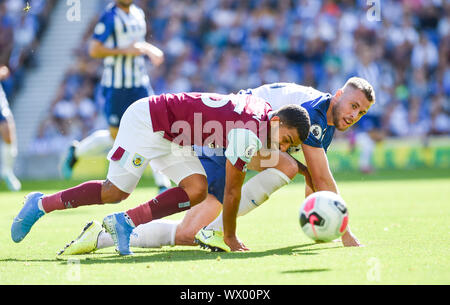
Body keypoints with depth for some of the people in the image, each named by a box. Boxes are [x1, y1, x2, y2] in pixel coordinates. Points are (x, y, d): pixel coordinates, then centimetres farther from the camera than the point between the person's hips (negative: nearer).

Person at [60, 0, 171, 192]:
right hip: (115, 88, -6)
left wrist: (149, 50, 10)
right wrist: (125, 51, -22)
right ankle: (76, 152, 29)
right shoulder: (110, 16, -13)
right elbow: (94, 50, -20)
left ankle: (163, 184, -2)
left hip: (140, 84, 6)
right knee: (115, 137, 3)